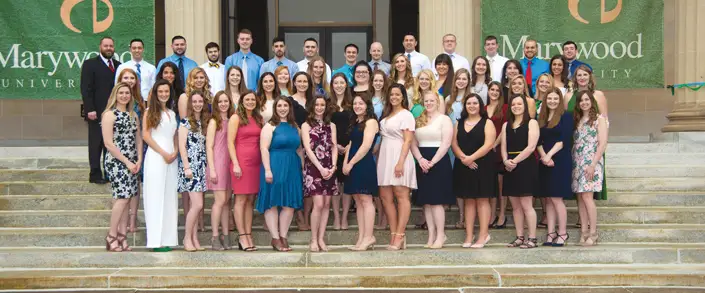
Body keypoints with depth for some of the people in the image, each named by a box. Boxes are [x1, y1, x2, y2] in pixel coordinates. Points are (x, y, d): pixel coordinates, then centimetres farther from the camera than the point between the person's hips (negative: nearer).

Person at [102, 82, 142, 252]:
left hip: (131, 163, 7)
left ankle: (122, 237, 9)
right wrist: (127, 162, -13)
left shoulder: (133, 115, 15)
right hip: (116, 162, -7)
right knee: (122, 197, -13)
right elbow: (108, 143, -12)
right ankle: (111, 237, -3)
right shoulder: (110, 114, -6)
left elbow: (138, 139, 16)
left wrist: (138, 160, 1)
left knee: (126, 199, 5)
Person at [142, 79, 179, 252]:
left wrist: (175, 152, -1)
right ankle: (156, 240, -4)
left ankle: (167, 238, 9)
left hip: (172, 158, 6)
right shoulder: (150, 112, 1)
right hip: (155, 157, -5)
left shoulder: (172, 114, 18)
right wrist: (163, 153, -12)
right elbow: (146, 135, -7)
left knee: (169, 197, 5)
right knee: (156, 197, -5)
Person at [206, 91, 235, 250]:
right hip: (218, 163, -5)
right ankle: (215, 237, -4)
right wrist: (212, 169, -12)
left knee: (227, 201, 6)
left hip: (229, 164, 5)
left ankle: (226, 236, 10)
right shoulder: (214, 121, -1)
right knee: (220, 200, -9)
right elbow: (209, 147, -5)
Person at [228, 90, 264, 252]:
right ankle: (242, 237, -3)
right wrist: (235, 164, -12)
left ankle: (249, 236, 8)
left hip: (256, 162, 5)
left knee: (251, 200, 6)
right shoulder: (236, 118, 1)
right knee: (241, 199, -5)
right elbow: (230, 142, -4)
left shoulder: (259, 119, 16)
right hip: (241, 161, -5)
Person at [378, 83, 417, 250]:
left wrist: (401, 162, -19)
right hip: (384, 158, 8)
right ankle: (394, 235, 5)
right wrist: (377, 159, 10)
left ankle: (400, 235, -10)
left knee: (401, 196, -7)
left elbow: (407, 141, -10)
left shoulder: (406, 115, -2)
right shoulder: (386, 115, 20)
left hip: (399, 157, -8)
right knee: (385, 197, 2)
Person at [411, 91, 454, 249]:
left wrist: (432, 162, -17)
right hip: (423, 163, 6)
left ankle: (440, 235, -2)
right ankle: (431, 235, 9)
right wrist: (420, 159, -9)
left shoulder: (444, 119, -2)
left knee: (436, 200, -9)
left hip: (439, 162, -6)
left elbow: (446, 144, -10)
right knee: (426, 201, 5)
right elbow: (413, 143, 9)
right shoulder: (418, 121, 15)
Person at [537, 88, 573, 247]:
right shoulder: (541, 118, 14)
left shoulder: (566, 116, -2)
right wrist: (544, 156, -9)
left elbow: (564, 139, -10)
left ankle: (562, 233, 0)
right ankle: (551, 233, 8)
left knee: (556, 197, -8)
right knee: (548, 199, 5)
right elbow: (538, 141, 7)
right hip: (545, 162, 5)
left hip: (560, 161, -5)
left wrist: (550, 155, -16)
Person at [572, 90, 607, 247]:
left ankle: (593, 234, -8)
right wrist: (572, 161, 2)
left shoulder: (599, 119, -1)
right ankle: (584, 232, 6)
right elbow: (573, 143, 15)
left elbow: (602, 143, -8)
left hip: (591, 162, -6)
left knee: (587, 197, -12)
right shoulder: (576, 120, 16)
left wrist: (593, 165, -15)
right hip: (577, 162, 6)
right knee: (580, 198, 3)